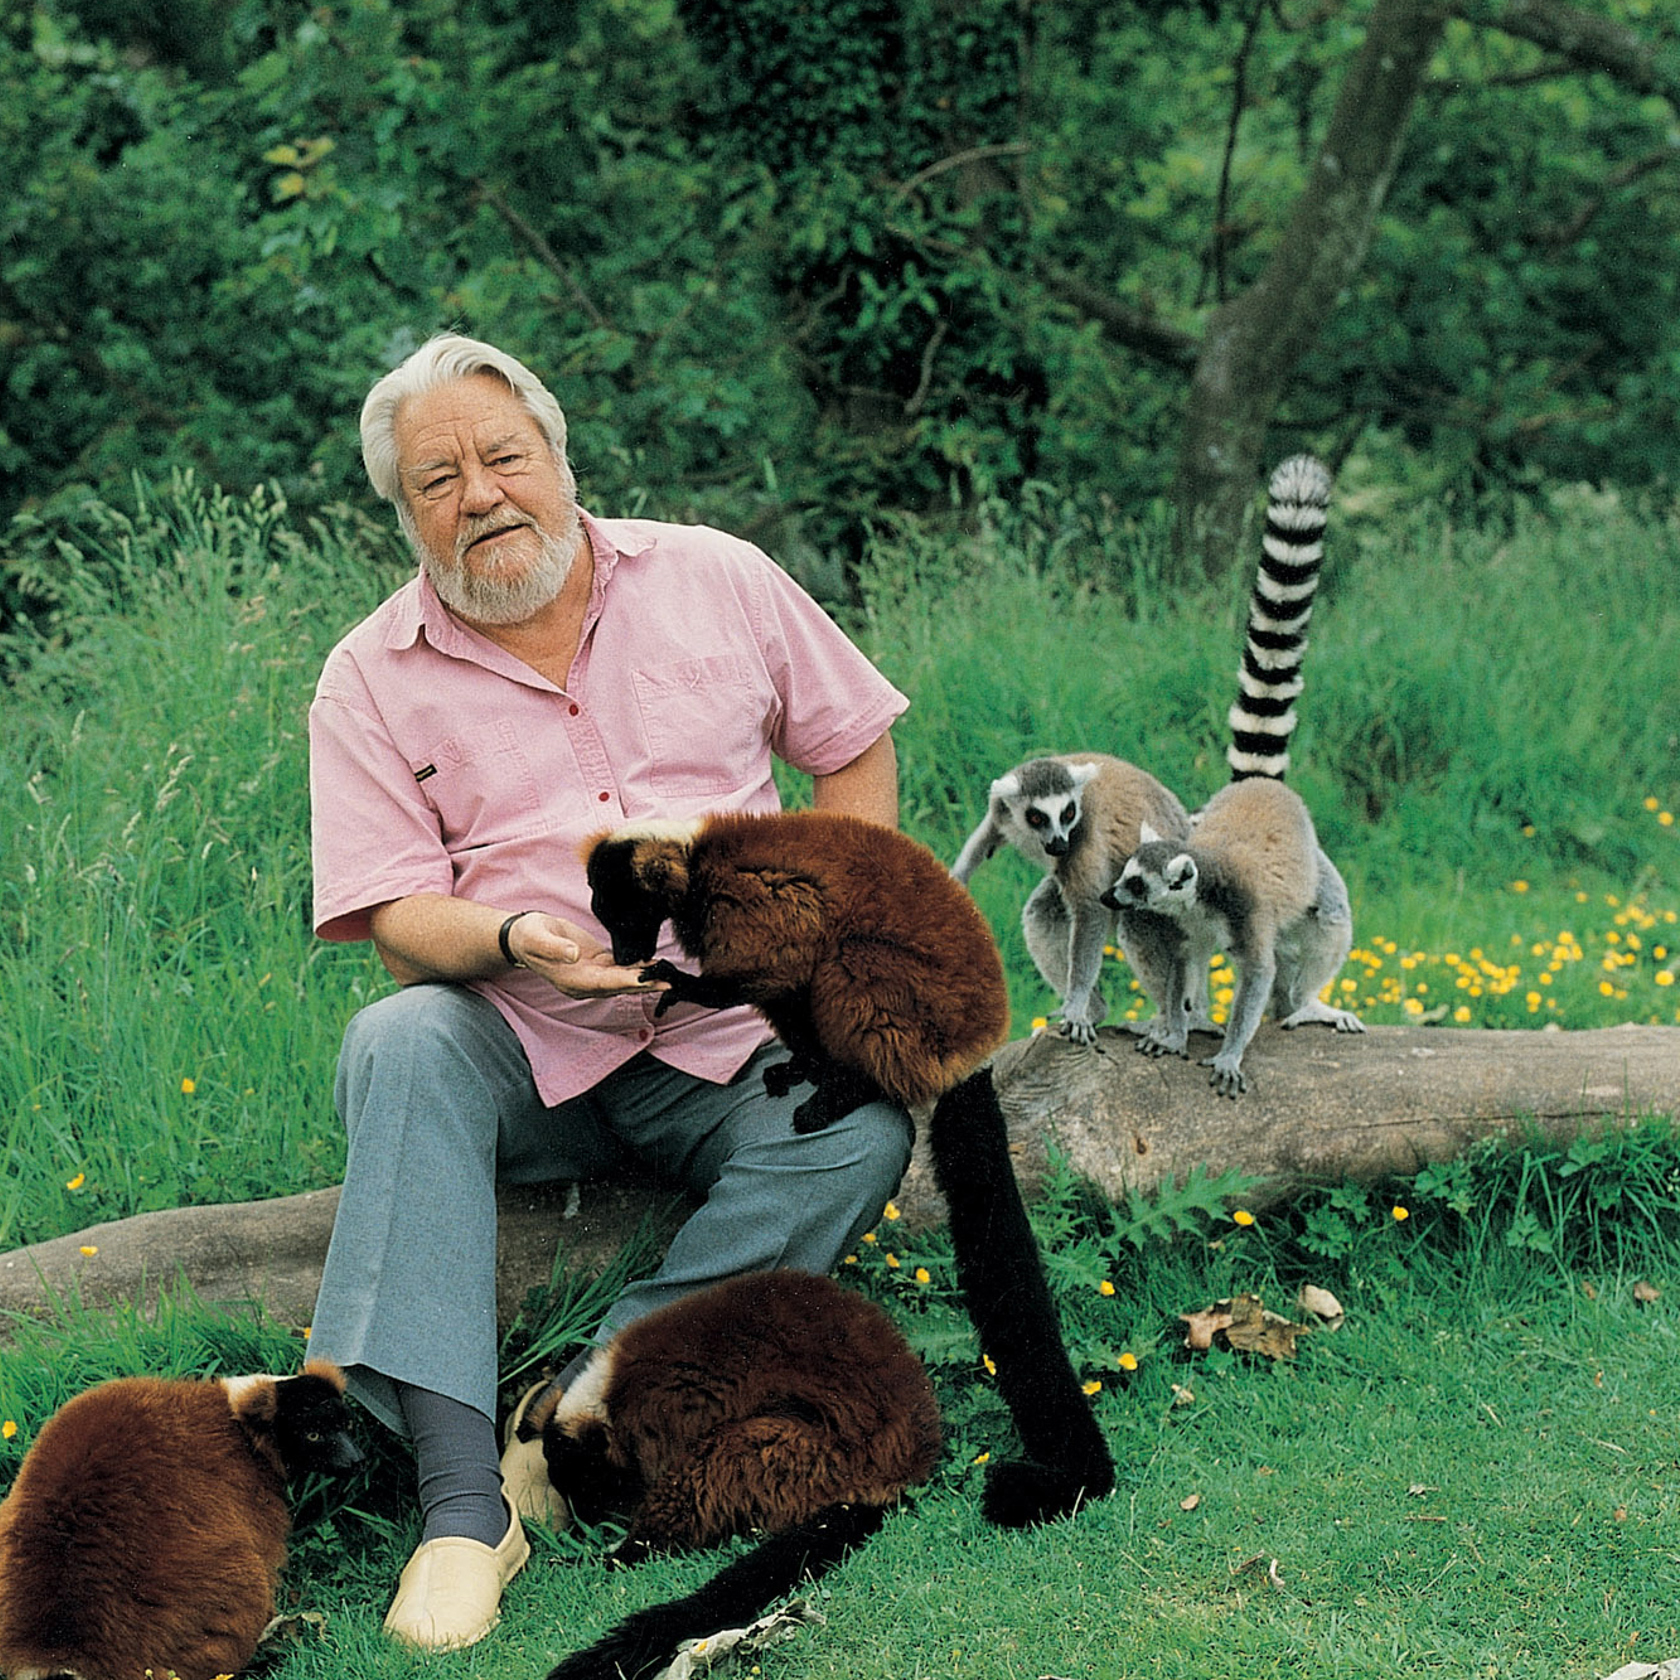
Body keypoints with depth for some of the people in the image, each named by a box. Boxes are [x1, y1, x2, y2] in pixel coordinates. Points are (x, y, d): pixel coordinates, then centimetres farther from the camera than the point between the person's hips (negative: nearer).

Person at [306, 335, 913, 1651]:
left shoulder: (715, 580, 6)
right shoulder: (371, 680, 2)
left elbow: (856, 746, 14)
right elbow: (398, 920, -4)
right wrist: (510, 939, -26)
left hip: (729, 1052, 1)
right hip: (524, 1059, -1)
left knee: (862, 1130, -30)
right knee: (400, 1045, -33)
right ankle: (462, 1501, -40)